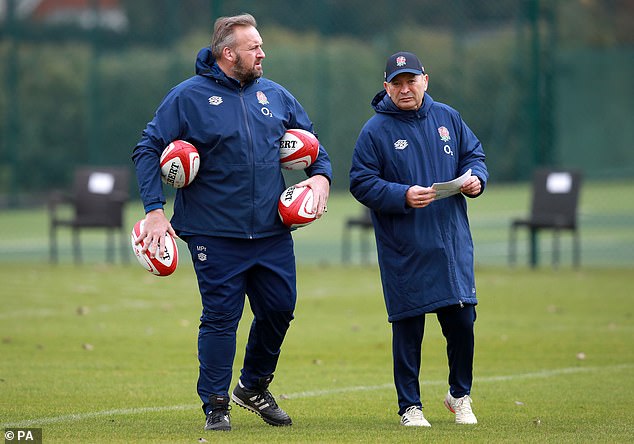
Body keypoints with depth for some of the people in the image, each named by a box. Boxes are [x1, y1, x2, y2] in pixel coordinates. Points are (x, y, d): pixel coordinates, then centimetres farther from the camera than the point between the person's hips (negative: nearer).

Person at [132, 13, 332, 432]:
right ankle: (216, 405, 8)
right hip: (216, 235, -4)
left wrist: (321, 175, 1)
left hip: (272, 232, 5)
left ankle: (255, 386, 30)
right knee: (221, 317, -3)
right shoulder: (188, 96, -4)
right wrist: (155, 209, -10)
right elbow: (149, 149, -2)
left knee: (280, 309, 7)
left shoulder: (276, 96, 10)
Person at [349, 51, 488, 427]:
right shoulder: (375, 131, -5)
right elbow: (361, 183, -6)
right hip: (404, 251, -3)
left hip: (452, 244, 3)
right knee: (408, 328, 0)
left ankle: (460, 396, 25)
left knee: (462, 322, 4)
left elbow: (473, 154, 18)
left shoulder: (447, 118, 8)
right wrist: (402, 196, -19)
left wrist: (475, 178, -4)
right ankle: (410, 407, 12)